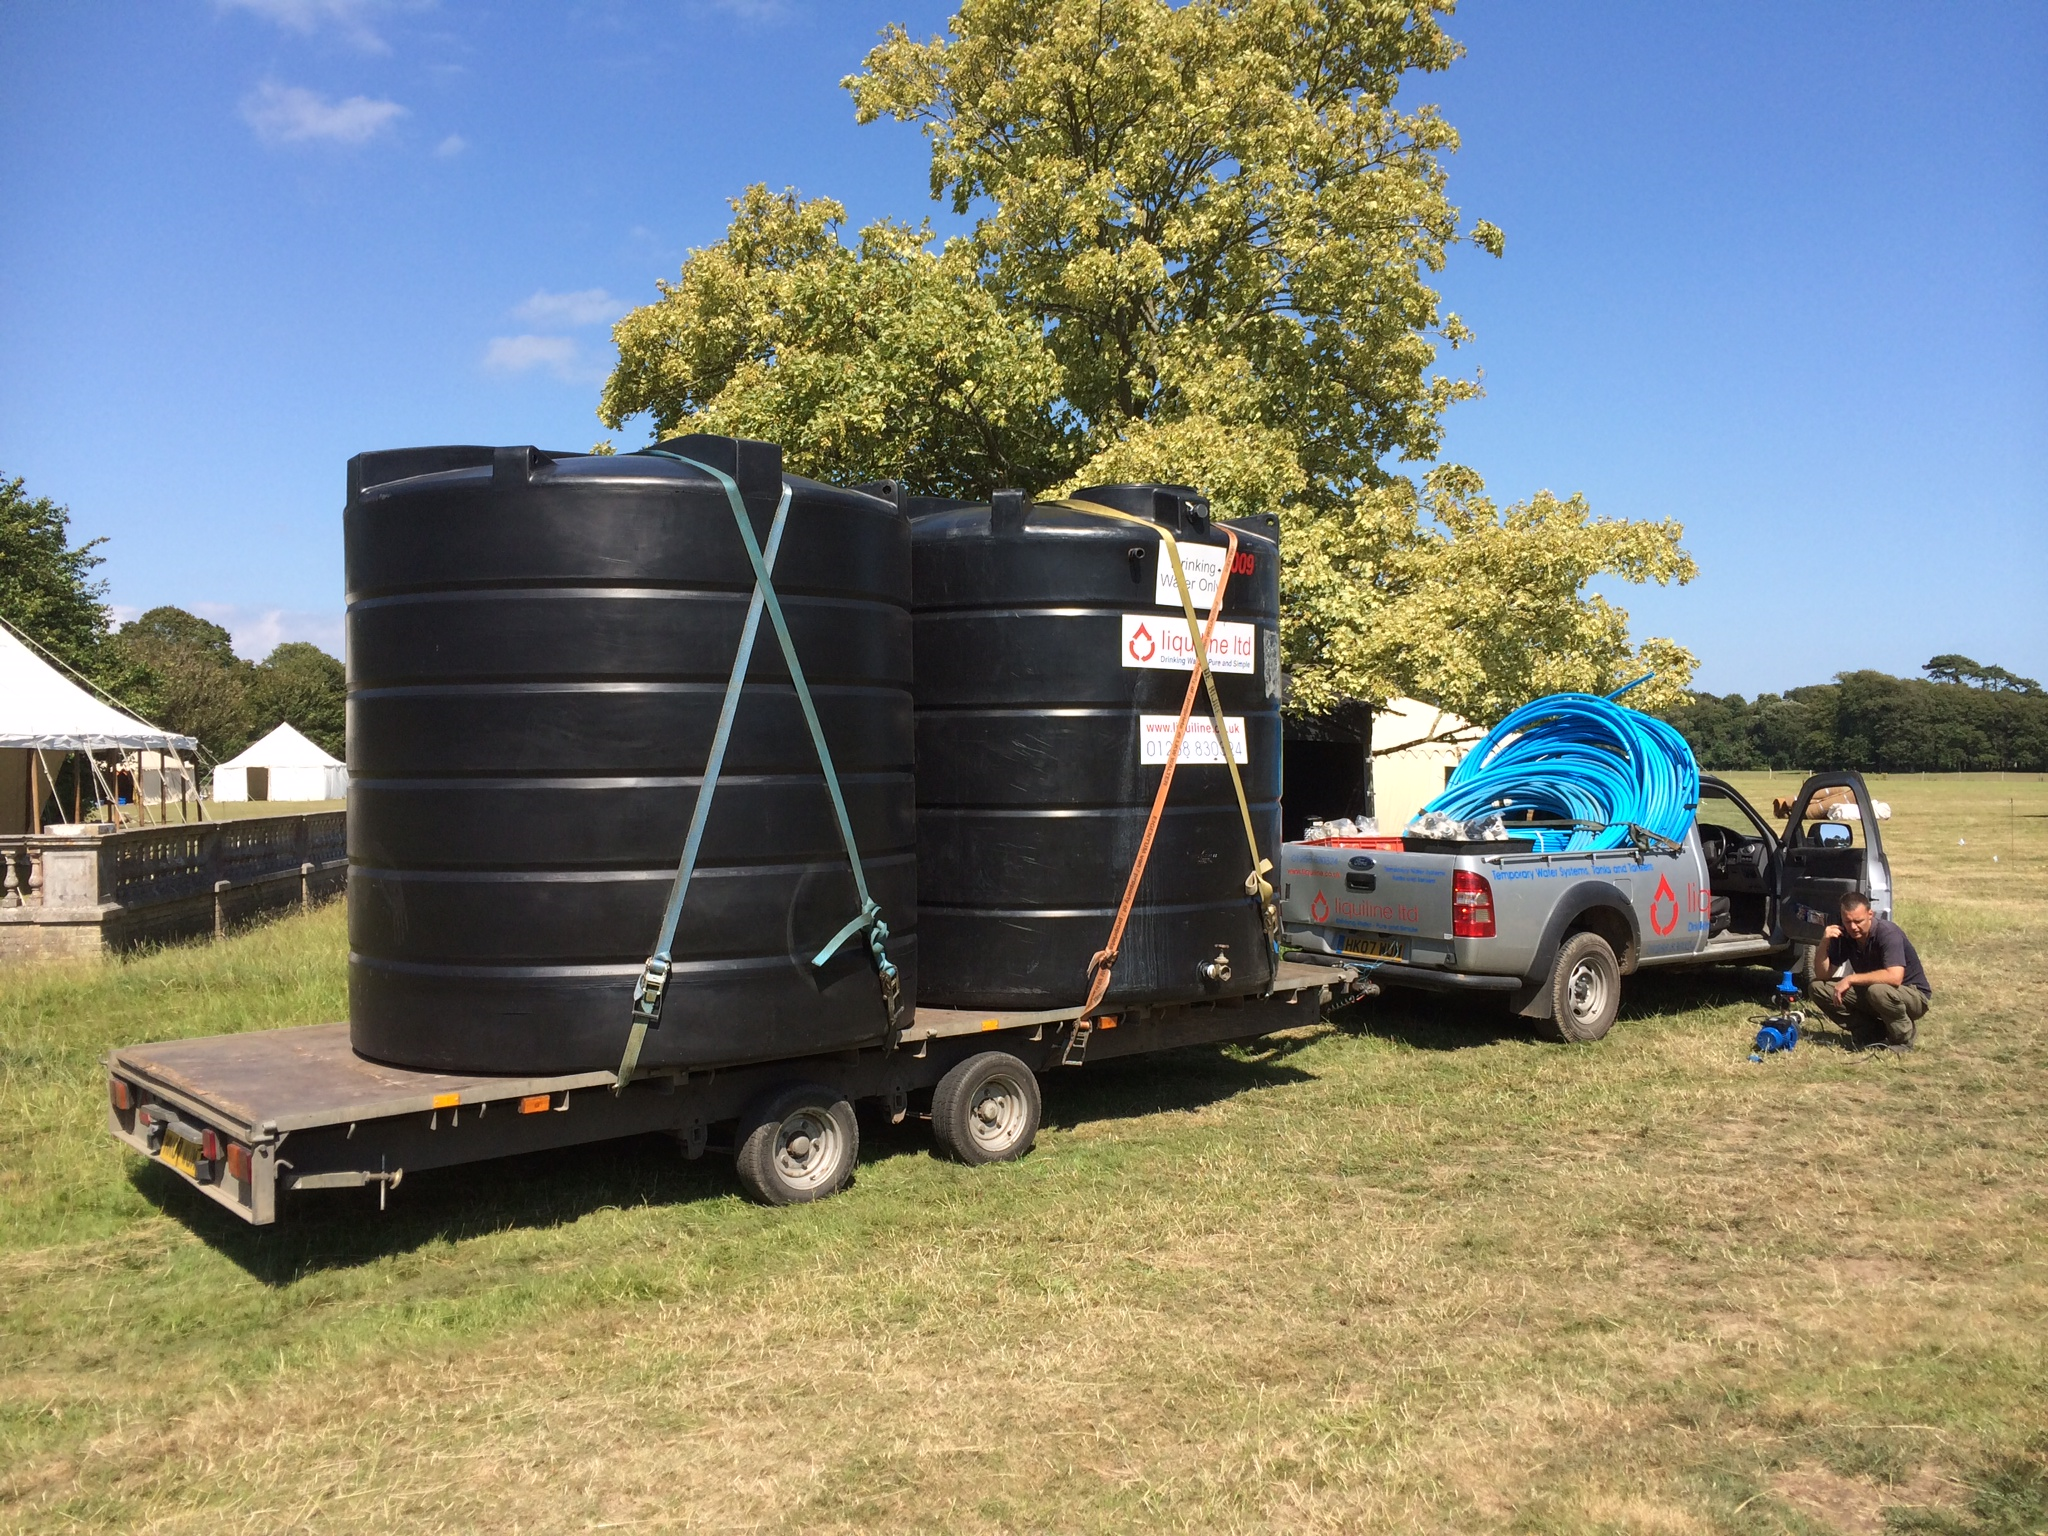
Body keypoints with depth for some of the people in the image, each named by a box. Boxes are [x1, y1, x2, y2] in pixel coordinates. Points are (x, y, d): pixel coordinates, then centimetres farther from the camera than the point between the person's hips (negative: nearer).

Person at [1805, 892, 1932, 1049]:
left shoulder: (1888, 933, -25)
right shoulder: (1843, 935, -6)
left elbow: (1894, 977, -39)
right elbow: (1822, 975, -6)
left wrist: (1850, 979, -32)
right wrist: (1824, 943, -22)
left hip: (1913, 995, -6)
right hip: (1869, 992, 6)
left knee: (1878, 990, -39)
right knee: (1816, 987, -8)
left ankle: (1903, 1038, -10)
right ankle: (1871, 1034, -2)